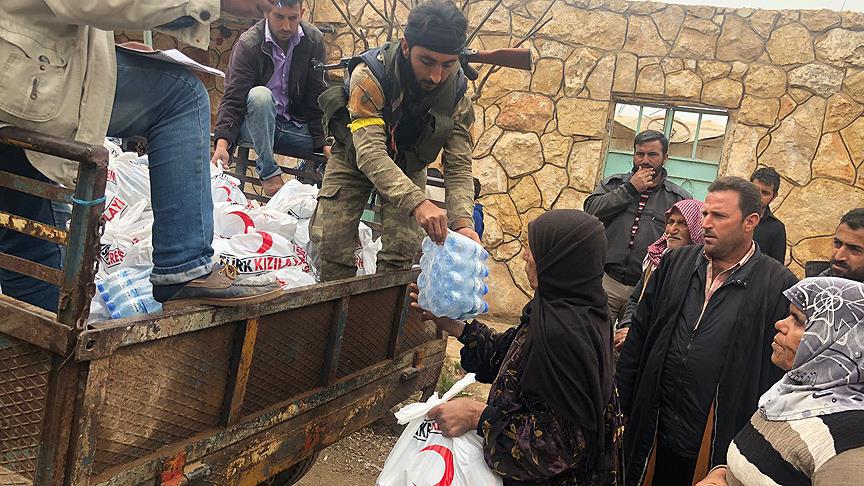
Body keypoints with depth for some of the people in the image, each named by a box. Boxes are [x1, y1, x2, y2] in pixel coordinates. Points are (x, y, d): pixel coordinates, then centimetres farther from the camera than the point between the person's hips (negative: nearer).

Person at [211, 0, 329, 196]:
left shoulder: (314, 40, -5)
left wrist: (324, 142, -14)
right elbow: (233, 99, -19)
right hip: (256, 126, -2)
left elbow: (318, 98, -4)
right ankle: (268, 171, -23)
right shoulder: (248, 44, -14)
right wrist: (222, 142, -35)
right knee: (259, 95, -36)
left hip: (296, 127, 3)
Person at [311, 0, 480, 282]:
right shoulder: (370, 75, -34)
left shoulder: (457, 92, -22)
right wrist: (418, 203, -57)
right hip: (355, 159, -2)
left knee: (403, 251, -10)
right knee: (330, 243, -10)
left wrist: (462, 222, -39)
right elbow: (370, 153, -43)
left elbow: (458, 166, -20)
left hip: (408, 166, 2)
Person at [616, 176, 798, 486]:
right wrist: (621, 404, 6)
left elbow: (781, 371, -8)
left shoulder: (778, 285, -9)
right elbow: (639, 333, 7)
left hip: (719, 446, -3)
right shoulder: (676, 263, 4)